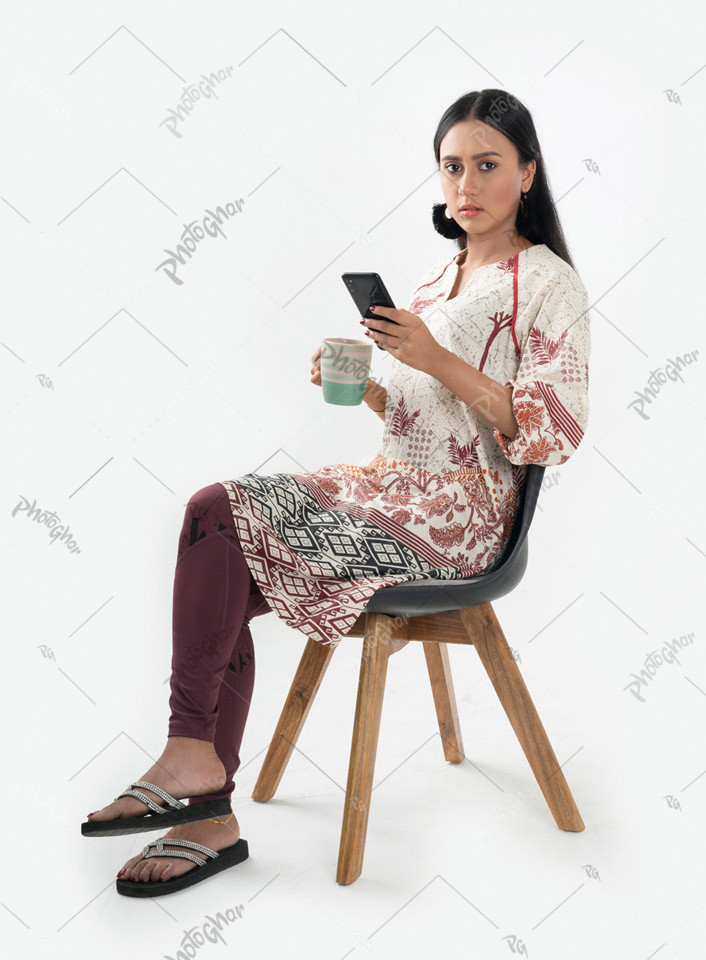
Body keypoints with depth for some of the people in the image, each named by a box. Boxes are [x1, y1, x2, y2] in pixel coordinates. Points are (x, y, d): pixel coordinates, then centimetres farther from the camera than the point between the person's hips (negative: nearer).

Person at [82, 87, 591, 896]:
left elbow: (557, 431, -13)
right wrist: (361, 383, 3)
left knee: (217, 513, -22)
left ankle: (191, 751, -12)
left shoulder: (547, 282, -2)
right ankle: (210, 814, -10)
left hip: (460, 512, -7)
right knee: (228, 576, -16)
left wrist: (434, 358, -19)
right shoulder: (440, 278, 21)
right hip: (396, 488, 8)